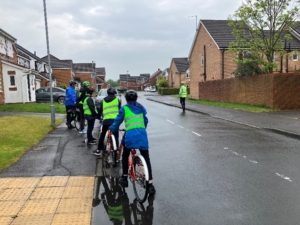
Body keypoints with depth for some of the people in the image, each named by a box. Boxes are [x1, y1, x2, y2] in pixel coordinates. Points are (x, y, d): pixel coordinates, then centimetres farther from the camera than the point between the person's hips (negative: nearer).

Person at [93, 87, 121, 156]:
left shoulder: (103, 100, 18)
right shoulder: (117, 100, 10)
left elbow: (100, 110, 21)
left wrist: (98, 117, 39)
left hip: (105, 120, 3)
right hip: (114, 120, -3)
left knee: (102, 135, 21)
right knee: (116, 137, 3)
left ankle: (98, 150, 28)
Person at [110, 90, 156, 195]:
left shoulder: (124, 108, 5)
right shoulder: (141, 107, 15)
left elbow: (117, 121, 9)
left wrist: (112, 129, 27)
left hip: (130, 134, -2)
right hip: (142, 134, 3)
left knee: (125, 156, 22)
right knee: (146, 159, 8)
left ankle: (125, 178, 25)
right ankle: (150, 184, 1)